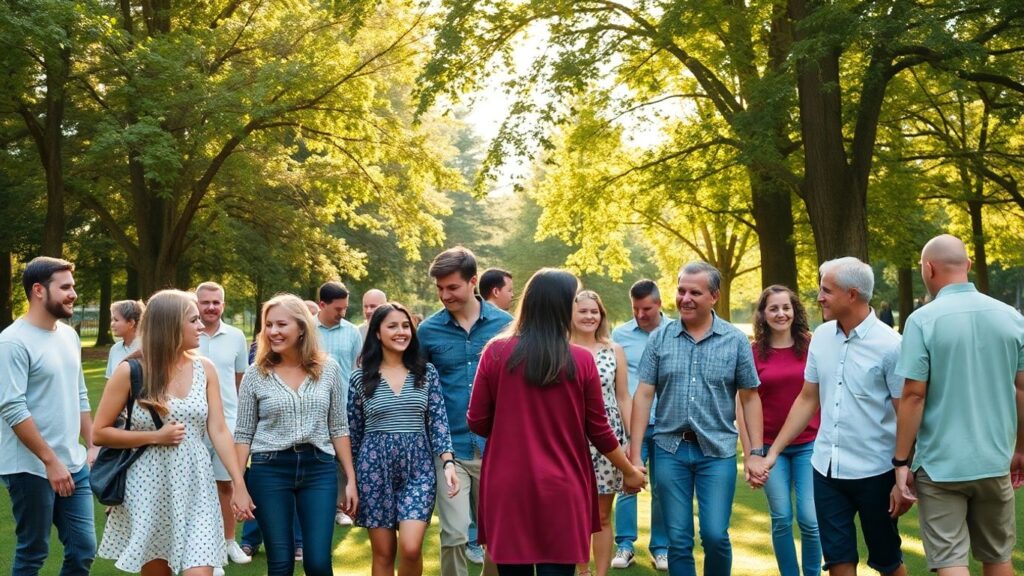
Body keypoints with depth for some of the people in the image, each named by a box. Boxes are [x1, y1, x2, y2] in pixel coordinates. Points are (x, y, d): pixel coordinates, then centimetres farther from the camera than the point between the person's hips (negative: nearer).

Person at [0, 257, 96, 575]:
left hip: (74, 465, 7)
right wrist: (51, 461, -20)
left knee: (83, 548, 8)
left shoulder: (69, 335, 10)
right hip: (31, 469, -7)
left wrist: (92, 447, 12)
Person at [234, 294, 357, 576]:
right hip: (269, 471, 0)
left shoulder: (328, 368, 2)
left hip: (319, 469, 1)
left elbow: (338, 427, 7)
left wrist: (351, 479, 4)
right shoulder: (255, 374, 0)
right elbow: (243, 434, 4)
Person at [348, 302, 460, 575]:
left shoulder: (426, 373, 4)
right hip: (375, 466, 0)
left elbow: (438, 421, 2)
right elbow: (353, 430, 7)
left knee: (411, 548, -13)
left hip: (418, 466, 0)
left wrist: (448, 463, -11)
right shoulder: (360, 377, 1)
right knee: (383, 553, 5)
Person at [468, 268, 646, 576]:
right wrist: (629, 471, 18)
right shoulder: (581, 360, -6)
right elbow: (599, 430, 1)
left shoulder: (496, 352, -5)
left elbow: (477, 423, 0)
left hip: (507, 489, 1)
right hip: (560, 490, -1)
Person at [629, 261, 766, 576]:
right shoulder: (659, 338, 2)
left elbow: (750, 398, 4)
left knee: (715, 535, -3)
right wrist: (635, 453, -4)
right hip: (670, 449, 1)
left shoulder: (736, 340, 0)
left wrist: (756, 452, -2)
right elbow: (643, 395, 1)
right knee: (678, 540, 6)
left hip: (718, 450, -1)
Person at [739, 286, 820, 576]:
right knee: (781, 519, 6)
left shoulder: (812, 346, -1)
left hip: (809, 444, 0)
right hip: (770, 447, 0)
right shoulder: (752, 353, -1)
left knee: (809, 518, -2)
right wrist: (749, 453, -3)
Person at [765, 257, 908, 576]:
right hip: (826, 469, 5)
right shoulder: (821, 336, 3)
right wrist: (773, 451, 9)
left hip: (874, 472, -4)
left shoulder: (889, 345, -12)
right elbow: (807, 399, 11)